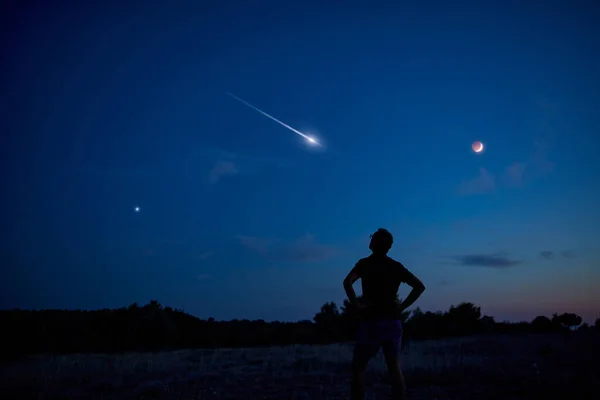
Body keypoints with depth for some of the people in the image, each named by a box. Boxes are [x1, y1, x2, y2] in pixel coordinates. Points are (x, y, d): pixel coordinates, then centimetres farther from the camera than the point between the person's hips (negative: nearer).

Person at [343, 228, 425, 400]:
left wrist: (356, 305, -14)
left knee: (358, 367, 3)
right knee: (394, 367, 7)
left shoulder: (365, 263, -4)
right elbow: (420, 286, 7)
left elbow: (347, 282, -21)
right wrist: (402, 306, 5)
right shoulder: (397, 266, 8)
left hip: (371, 321, -4)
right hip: (393, 321, 4)